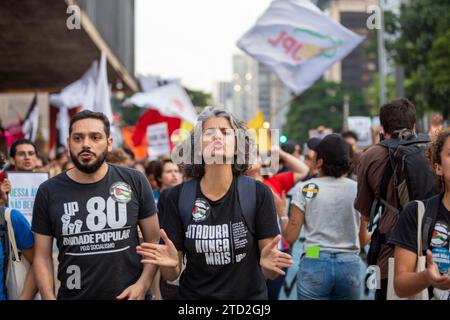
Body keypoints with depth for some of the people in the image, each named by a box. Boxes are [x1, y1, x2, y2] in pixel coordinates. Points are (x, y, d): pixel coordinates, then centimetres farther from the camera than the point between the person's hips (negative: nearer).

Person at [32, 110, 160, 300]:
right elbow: (42, 256, 1)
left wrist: (143, 285, -11)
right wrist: (49, 297, -12)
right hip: (72, 295, 1)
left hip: (128, 295, 0)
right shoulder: (48, 192, -3)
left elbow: (154, 241, 1)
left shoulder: (135, 183, -4)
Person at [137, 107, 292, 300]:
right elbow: (171, 275, -6)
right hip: (194, 295, 1)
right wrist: (170, 263, -27)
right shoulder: (178, 197, -10)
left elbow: (269, 272, -10)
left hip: (249, 295, 0)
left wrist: (268, 263, -31)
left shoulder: (259, 193, -12)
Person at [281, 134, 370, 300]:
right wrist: (371, 235, 31)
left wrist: (282, 215, 14)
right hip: (350, 265, 2)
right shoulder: (358, 190, 3)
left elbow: (290, 236, -3)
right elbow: (363, 239, 10)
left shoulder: (307, 189, -4)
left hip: (315, 264, -2)